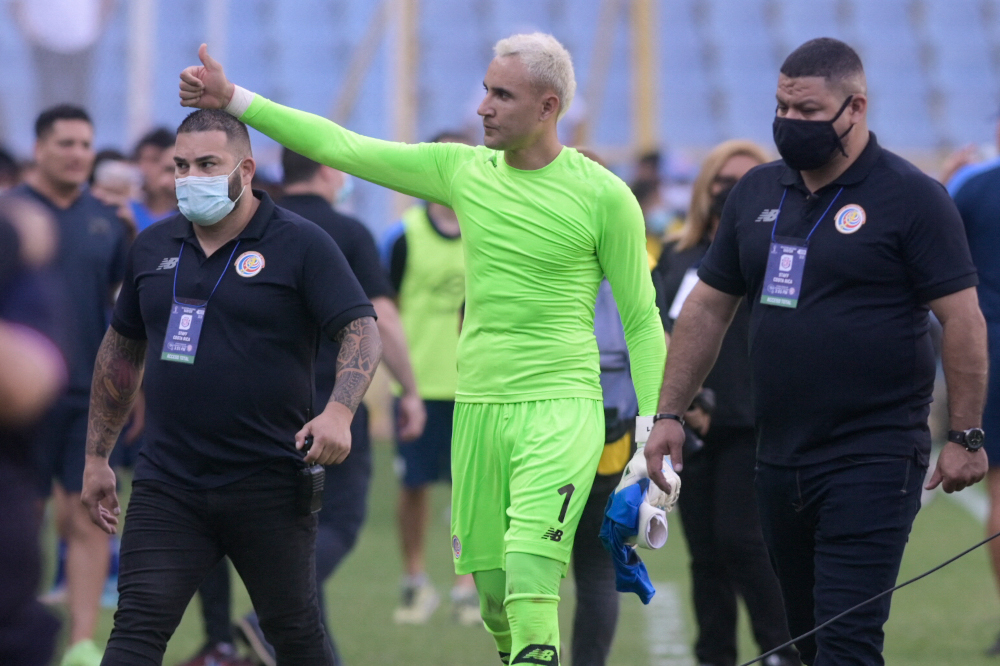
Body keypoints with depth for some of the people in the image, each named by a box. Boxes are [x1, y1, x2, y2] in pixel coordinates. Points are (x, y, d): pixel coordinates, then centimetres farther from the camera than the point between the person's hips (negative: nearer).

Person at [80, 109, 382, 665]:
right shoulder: (153, 248, 11)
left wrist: (340, 412, -28)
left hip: (271, 488, -3)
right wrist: (97, 456, 21)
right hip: (167, 485, 3)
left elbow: (363, 332, -10)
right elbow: (121, 350, 21)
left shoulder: (301, 244, -4)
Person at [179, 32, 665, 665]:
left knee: (529, 582, -20)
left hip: (561, 407, -5)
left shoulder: (604, 196, -4)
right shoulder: (462, 170, 8)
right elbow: (342, 147, 9)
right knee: (493, 591, 5)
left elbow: (642, 321, 1)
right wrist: (234, 100, 5)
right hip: (476, 406, 5)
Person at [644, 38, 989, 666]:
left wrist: (967, 437, -12)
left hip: (873, 462, -7)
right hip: (781, 460, 7)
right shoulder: (758, 192, 12)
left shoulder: (912, 197, -7)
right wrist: (670, 413, 11)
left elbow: (963, 319, -8)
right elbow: (708, 308, 17)